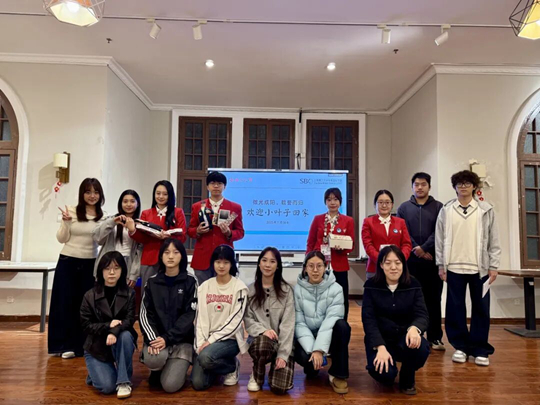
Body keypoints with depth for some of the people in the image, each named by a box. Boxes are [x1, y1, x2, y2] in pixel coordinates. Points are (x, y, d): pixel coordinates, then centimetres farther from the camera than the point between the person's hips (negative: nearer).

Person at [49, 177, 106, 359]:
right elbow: (62, 239, -3)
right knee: (65, 301, 4)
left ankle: (81, 345, 18)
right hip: (68, 262, -2)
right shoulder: (71, 212, -5)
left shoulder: (103, 216, 2)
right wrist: (66, 222, -17)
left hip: (90, 263, 2)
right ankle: (65, 345, 15)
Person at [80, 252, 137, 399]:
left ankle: (124, 382, -18)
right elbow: (86, 326, -8)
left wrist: (114, 331, -37)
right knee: (107, 387, -19)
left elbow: (129, 320, -16)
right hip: (96, 347, -1)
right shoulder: (90, 296, -6)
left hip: (120, 343, 1)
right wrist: (108, 325, -25)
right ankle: (96, 372, 17)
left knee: (125, 335, -35)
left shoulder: (129, 294, -6)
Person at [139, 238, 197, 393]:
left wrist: (167, 338, -18)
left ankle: (177, 368, 19)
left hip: (181, 340, -2)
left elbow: (189, 316, -8)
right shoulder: (152, 282, 5)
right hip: (156, 337, 2)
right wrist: (152, 339, -18)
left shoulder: (190, 281, -2)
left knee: (170, 385, -17)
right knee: (152, 359, -31)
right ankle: (157, 371, 7)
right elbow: (145, 314, -1)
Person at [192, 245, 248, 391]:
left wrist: (212, 340, -17)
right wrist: (201, 343, -10)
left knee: (205, 357, -32)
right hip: (207, 340, 3)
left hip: (230, 339, -3)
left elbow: (235, 321, -13)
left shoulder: (239, 287, -8)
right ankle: (217, 365, 20)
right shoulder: (204, 287, 4)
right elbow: (200, 318, 2)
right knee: (198, 383, -12)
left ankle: (232, 366, 0)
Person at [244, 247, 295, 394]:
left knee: (280, 387, -19)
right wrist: (262, 330, -22)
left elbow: (288, 323, -8)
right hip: (258, 340, 0)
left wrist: (283, 354, -15)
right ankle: (257, 375, -2)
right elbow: (247, 319, -1)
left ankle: (277, 364, 18)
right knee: (263, 343, -37)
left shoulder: (286, 290, -2)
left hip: (282, 343, 0)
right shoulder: (250, 290, 3)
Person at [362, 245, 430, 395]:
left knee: (421, 348, -33)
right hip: (379, 339, -1)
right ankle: (388, 374, 16)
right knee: (385, 374, -28)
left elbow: (422, 314, -11)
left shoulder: (413, 285, -3)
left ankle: (407, 380, 3)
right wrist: (380, 347, -27)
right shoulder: (371, 286, -7)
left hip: (404, 337, 2)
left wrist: (414, 328, -36)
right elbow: (369, 320, -13)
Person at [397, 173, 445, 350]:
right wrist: (417, 251, -9)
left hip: (433, 260, 0)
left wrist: (424, 248, -14)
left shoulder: (438, 207, 7)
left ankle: (435, 337, 14)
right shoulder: (404, 208, 9)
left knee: (433, 299, 5)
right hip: (410, 260, 1)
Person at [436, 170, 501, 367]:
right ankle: (460, 347, 18)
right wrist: (441, 265, -1)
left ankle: (480, 349, 17)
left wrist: (493, 266, -2)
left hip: (480, 267, 0)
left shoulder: (486, 210, 3)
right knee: (455, 308, 5)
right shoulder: (446, 210, 3)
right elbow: (439, 239, 3)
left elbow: (493, 241, 3)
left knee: (481, 308, 6)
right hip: (454, 267, 0)